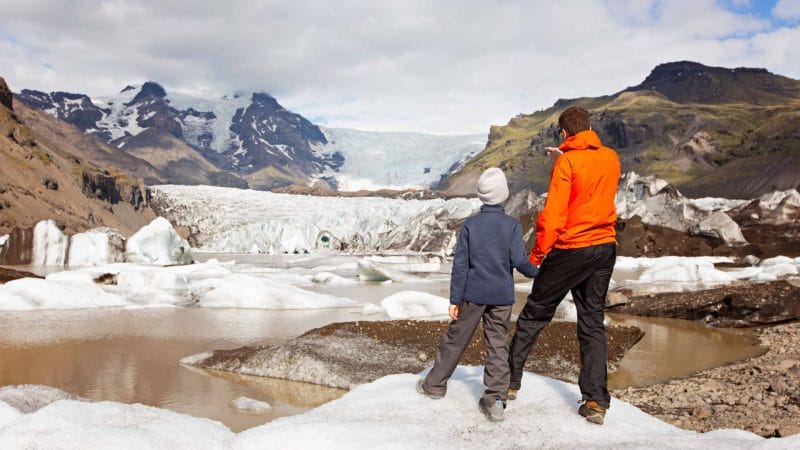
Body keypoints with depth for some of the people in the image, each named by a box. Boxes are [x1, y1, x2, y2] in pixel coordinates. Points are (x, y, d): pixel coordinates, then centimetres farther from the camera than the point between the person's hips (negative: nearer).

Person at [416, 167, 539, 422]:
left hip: (473, 294, 1)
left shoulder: (470, 225, -3)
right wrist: (538, 274, 9)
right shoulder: (512, 225, -6)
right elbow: (519, 260, -11)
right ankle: (496, 400, 3)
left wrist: (455, 299, -1)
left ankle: (435, 384, 25)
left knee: (455, 339, 13)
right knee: (498, 346, 5)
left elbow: (460, 264, -4)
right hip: (502, 296, 0)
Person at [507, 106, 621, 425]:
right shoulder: (611, 158, 5)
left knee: (535, 313, 9)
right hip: (605, 247, 6)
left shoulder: (567, 162, -13)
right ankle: (596, 401, 7)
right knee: (593, 322, 11)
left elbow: (553, 214, -17)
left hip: (571, 249, -5)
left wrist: (537, 253, -8)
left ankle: (509, 381, 18)